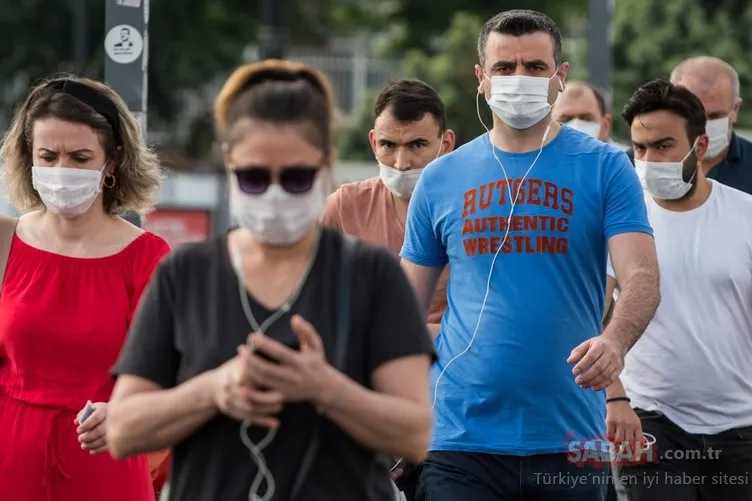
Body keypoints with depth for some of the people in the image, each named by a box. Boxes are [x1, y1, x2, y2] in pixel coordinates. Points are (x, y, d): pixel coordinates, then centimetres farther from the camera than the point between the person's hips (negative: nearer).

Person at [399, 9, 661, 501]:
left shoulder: (605, 167, 1)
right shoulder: (441, 179, 7)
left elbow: (641, 276, -9)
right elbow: (408, 303, 11)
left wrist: (615, 341, -30)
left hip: (569, 440, -1)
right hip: (462, 437, 1)